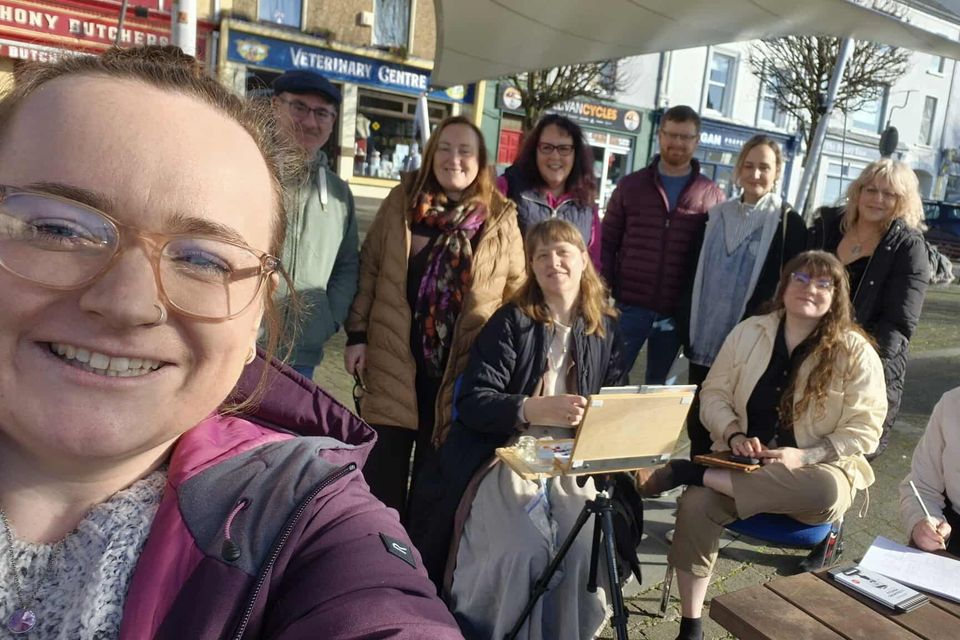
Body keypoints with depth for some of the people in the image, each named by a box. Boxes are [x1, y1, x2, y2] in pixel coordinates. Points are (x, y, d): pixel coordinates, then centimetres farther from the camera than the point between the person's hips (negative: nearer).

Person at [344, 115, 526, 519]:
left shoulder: (501, 219, -1)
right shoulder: (401, 202, 1)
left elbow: (516, 290, 4)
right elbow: (368, 269, 3)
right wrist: (357, 334, -2)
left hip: (460, 367, 0)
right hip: (394, 359, 1)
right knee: (383, 470, 9)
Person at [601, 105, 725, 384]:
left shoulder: (712, 195, 5)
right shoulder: (631, 186, 5)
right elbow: (607, 244, 5)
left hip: (677, 312, 0)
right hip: (629, 306, 0)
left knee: (657, 385, 13)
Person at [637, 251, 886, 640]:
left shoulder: (856, 352, -4)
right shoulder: (748, 332, 4)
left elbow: (864, 429, -5)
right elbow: (713, 394, 6)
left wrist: (804, 456, -20)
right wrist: (734, 435, -14)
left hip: (815, 470, -1)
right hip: (743, 462, 2)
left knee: (827, 492, -39)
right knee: (695, 505, -29)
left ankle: (687, 472, -27)